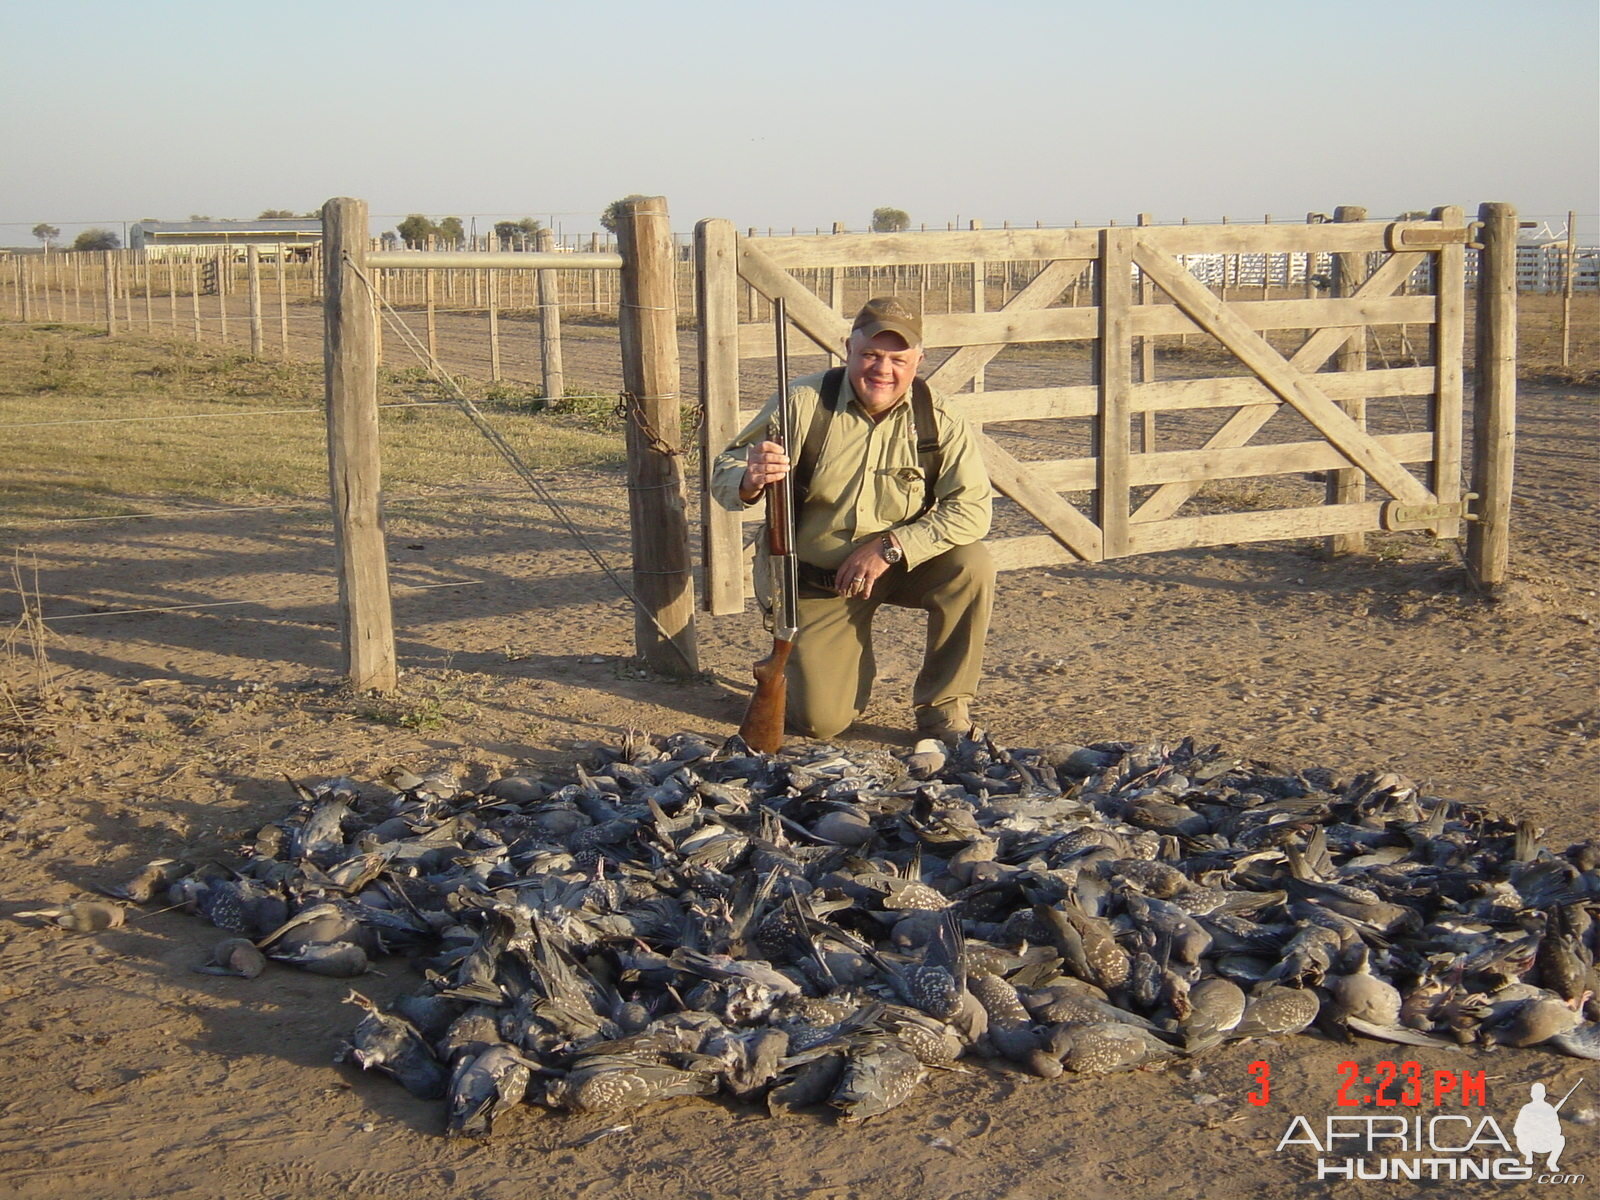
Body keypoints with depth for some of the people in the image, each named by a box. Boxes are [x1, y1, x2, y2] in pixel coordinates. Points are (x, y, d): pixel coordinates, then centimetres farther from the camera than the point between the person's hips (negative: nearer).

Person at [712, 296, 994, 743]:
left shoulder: (936, 421, -13)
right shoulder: (805, 402, -15)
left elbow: (972, 507, -20)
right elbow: (725, 472, -15)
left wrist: (889, 548, -29)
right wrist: (750, 480, -40)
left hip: (901, 565, 1)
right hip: (815, 580, -1)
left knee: (971, 564, -29)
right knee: (819, 720, -10)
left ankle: (944, 707, -9)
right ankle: (854, 662, 28)